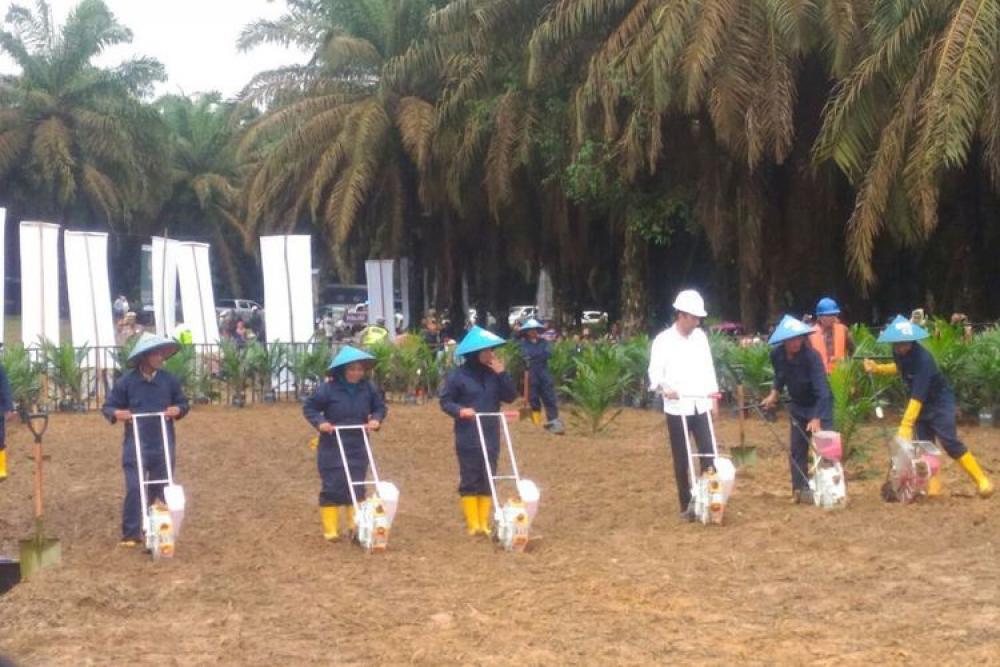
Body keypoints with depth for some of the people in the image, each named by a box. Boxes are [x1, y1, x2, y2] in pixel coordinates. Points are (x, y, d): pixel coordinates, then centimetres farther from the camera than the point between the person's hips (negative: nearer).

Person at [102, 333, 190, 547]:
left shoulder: (169, 380, 3)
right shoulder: (126, 382, -4)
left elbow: (183, 403, 13)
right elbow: (108, 407, 2)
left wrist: (178, 410, -9)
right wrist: (116, 413, -20)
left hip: (163, 446, 3)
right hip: (136, 445, -3)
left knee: (162, 489, 9)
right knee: (134, 489, -7)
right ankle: (131, 534, 0)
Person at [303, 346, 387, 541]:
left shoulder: (368, 388, -3)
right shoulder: (329, 389, -12)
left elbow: (380, 407, 11)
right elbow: (309, 408, -3)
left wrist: (376, 419, -9)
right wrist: (320, 422, -19)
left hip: (357, 448, 3)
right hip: (332, 448, -3)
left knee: (357, 488, 7)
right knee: (332, 487, 1)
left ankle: (357, 527, 16)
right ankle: (331, 530, 9)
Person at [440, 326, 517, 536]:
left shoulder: (494, 373, 4)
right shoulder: (458, 376, -7)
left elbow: (510, 397, 0)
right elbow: (445, 401, -4)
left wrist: (502, 374, -10)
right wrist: (460, 410, -22)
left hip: (491, 437, 4)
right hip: (468, 438, -4)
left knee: (487, 481, 8)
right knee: (470, 481, -1)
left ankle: (484, 523, 15)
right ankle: (472, 524, 5)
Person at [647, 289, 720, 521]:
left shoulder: (700, 336, 9)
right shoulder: (664, 340, -6)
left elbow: (708, 367, 15)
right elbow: (655, 372, -9)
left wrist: (713, 396, 12)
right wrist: (665, 387, -29)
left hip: (700, 406, 4)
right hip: (677, 408, -3)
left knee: (709, 455, -4)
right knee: (681, 461, 3)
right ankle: (686, 505, 11)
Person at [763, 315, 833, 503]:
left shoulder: (811, 356, -30)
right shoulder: (776, 355, -13)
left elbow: (822, 391, -35)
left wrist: (817, 419, -44)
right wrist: (774, 393, -3)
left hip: (819, 405, -5)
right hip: (797, 406, 5)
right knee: (797, 449, 7)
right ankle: (800, 488, 16)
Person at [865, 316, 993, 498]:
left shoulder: (923, 359, -33)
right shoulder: (899, 352, -9)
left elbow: (917, 397, -37)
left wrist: (906, 425, -40)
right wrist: (877, 368, 0)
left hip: (940, 402, -8)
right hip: (923, 404, 8)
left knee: (949, 442, -15)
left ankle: (981, 481, -8)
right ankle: (932, 485, 8)